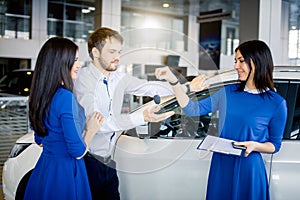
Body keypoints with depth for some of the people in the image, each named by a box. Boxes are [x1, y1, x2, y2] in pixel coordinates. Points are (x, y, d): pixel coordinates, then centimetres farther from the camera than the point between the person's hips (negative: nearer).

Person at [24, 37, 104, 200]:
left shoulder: (40, 95, 3)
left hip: (43, 168, 8)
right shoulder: (65, 97, -22)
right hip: (65, 173, -8)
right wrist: (91, 129, -3)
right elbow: (78, 152, -21)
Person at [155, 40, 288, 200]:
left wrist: (255, 146, -18)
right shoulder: (228, 92, 3)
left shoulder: (277, 103, -6)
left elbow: (275, 145, 2)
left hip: (249, 170, -3)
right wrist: (173, 81, -9)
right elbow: (193, 109, -1)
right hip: (221, 166, 3)